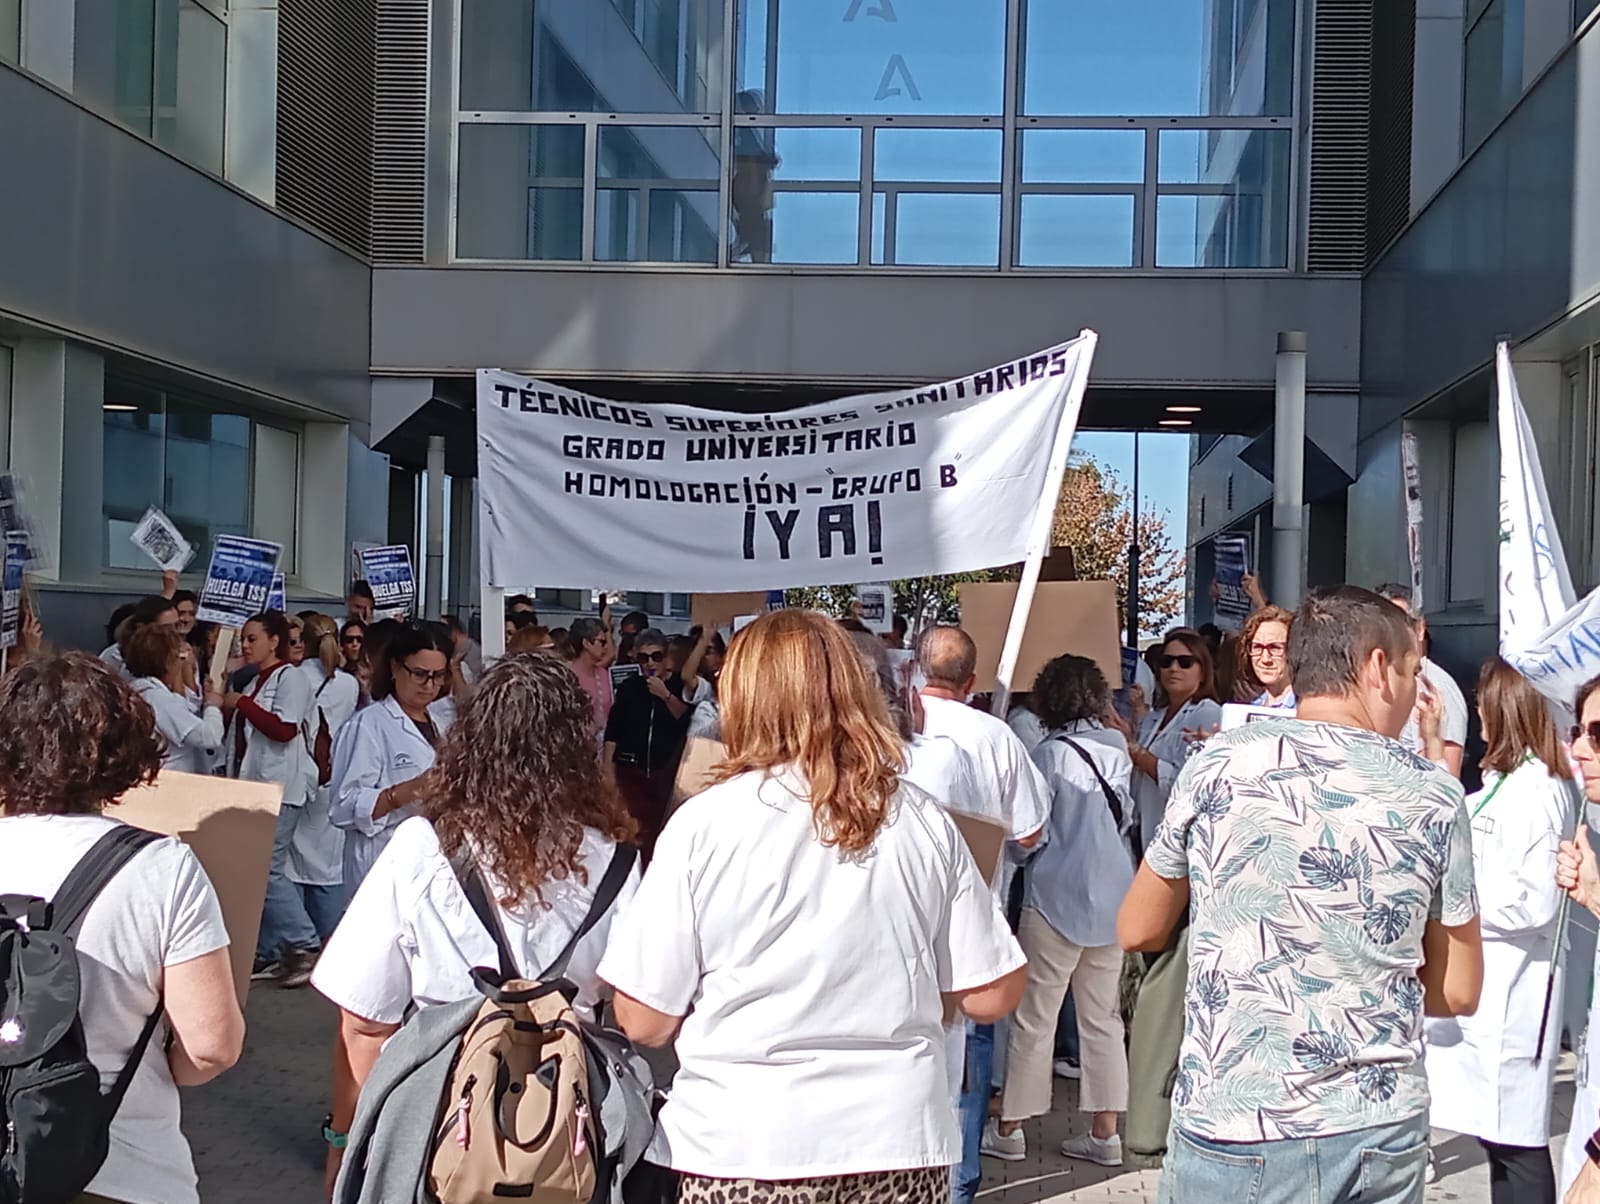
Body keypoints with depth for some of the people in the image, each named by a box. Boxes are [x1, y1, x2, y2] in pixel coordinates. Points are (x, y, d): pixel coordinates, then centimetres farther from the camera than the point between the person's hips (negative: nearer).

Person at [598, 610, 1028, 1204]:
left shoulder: (705, 822, -11)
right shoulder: (923, 821, -4)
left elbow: (644, 1020, -8)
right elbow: (992, 995, 0)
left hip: (744, 1152, -2)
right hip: (899, 1143, 2)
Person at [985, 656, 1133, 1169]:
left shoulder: (1050, 754, -14)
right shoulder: (1117, 746, 1)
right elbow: (1128, 816, 11)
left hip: (1057, 898, -5)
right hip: (1113, 897, 6)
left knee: (1034, 1017, 4)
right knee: (1103, 1018, 10)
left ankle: (1009, 1130, 13)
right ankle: (1105, 1132, 13)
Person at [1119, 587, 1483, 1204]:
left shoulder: (1218, 763, -6)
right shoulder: (1434, 794, -3)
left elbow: (1136, 931, 5)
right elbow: (1457, 992, 4)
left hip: (1234, 1137, -1)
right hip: (1383, 1134, 2)